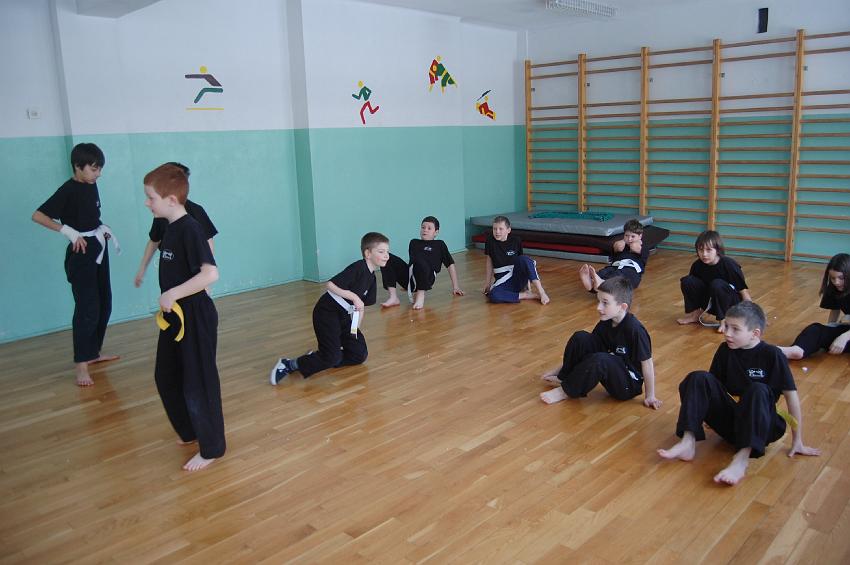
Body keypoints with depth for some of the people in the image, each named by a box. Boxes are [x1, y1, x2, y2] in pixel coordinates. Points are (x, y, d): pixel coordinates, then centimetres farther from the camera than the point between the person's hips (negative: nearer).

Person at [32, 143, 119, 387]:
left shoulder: (92, 186, 7)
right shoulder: (68, 190, -15)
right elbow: (37, 215, -19)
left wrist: (105, 230, 5)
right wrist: (69, 232, -25)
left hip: (99, 250, 8)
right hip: (81, 253, -8)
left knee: (104, 303, 14)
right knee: (87, 308, -10)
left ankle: (93, 351, 28)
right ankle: (81, 365, -3)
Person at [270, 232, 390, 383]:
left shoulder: (371, 279, 7)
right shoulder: (358, 267, -19)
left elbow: (361, 307, 14)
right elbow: (330, 284, -26)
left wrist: (355, 330, 10)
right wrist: (354, 297, -26)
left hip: (344, 317, 9)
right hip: (326, 313, -9)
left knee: (360, 355, 6)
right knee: (333, 357, -17)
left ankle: (318, 360, 16)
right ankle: (289, 365, -3)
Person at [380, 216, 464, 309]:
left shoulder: (439, 245, 18)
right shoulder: (414, 242, 28)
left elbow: (450, 264, 14)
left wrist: (455, 287, 8)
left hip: (427, 279, -5)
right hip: (409, 279, 5)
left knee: (419, 259, -38)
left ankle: (421, 295, -26)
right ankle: (393, 297, -20)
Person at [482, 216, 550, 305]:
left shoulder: (516, 241, -3)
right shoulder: (490, 240, -2)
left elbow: (524, 262, 4)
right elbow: (489, 262, 6)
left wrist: (528, 283, -1)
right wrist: (487, 284, 9)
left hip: (518, 278, 0)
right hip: (502, 280, 1)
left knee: (524, 259, -32)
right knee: (493, 295, -34)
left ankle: (541, 293, -28)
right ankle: (527, 295, -21)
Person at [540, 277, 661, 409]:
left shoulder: (635, 330, -25)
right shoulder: (605, 323, -2)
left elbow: (647, 363, -18)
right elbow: (586, 348, 7)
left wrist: (650, 396, -12)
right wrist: (557, 370, 8)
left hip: (628, 385, -7)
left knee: (600, 360, -37)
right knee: (580, 338, -11)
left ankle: (565, 391, -16)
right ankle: (564, 378, 1)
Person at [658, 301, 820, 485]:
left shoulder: (772, 355, -11)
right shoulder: (725, 350, 0)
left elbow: (791, 395, -10)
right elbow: (711, 386, 9)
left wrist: (797, 442, -9)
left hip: (762, 425, -4)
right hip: (729, 420, 4)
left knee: (758, 391, -35)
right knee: (698, 378, -17)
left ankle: (742, 459, -44)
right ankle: (688, 443, -27)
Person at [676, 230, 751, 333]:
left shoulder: (729, 265, -22)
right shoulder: (697, 265, -10)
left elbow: (744, 291, -18)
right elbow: (695, 286, 5)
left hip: (733, 305, -4)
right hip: (711, 303, 4)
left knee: (717, 284, -35)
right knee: (687, 281, -14)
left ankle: (723, 320, -17)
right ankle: (694, 314, 1)